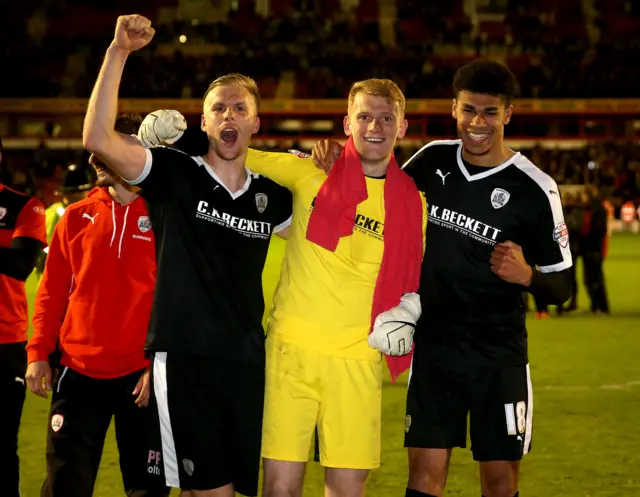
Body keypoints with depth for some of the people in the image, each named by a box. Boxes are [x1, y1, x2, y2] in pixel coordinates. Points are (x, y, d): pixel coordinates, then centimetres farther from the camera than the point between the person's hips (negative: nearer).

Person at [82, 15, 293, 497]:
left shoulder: (271, 197, 12)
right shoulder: (175, 174, 0)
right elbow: (99, 139, -14)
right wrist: (118, 51, -19)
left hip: (247, 364, 4)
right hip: (184, 359, -4)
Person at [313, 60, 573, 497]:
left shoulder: (535, 190, -11)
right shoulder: (435, 158, -1)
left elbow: (560, 287, -5)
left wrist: (527, 275, -27)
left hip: (500, 357, -2)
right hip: (434, 346, 2)